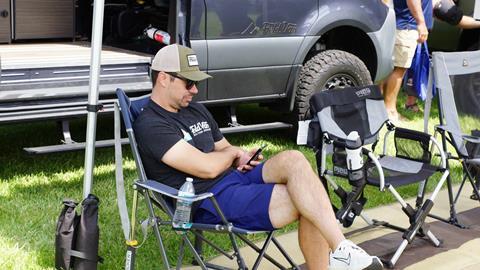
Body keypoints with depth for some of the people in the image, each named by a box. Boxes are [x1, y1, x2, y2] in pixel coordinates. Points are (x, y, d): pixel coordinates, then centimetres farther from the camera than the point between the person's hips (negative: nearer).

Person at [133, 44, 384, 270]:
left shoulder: (196, 110, 19)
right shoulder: (150, 125, -11)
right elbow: (207, 167, -19)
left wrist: (241, 160, 2)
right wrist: (234, 152, 2)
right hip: (209, 202, -8)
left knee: (293, 160, -22)